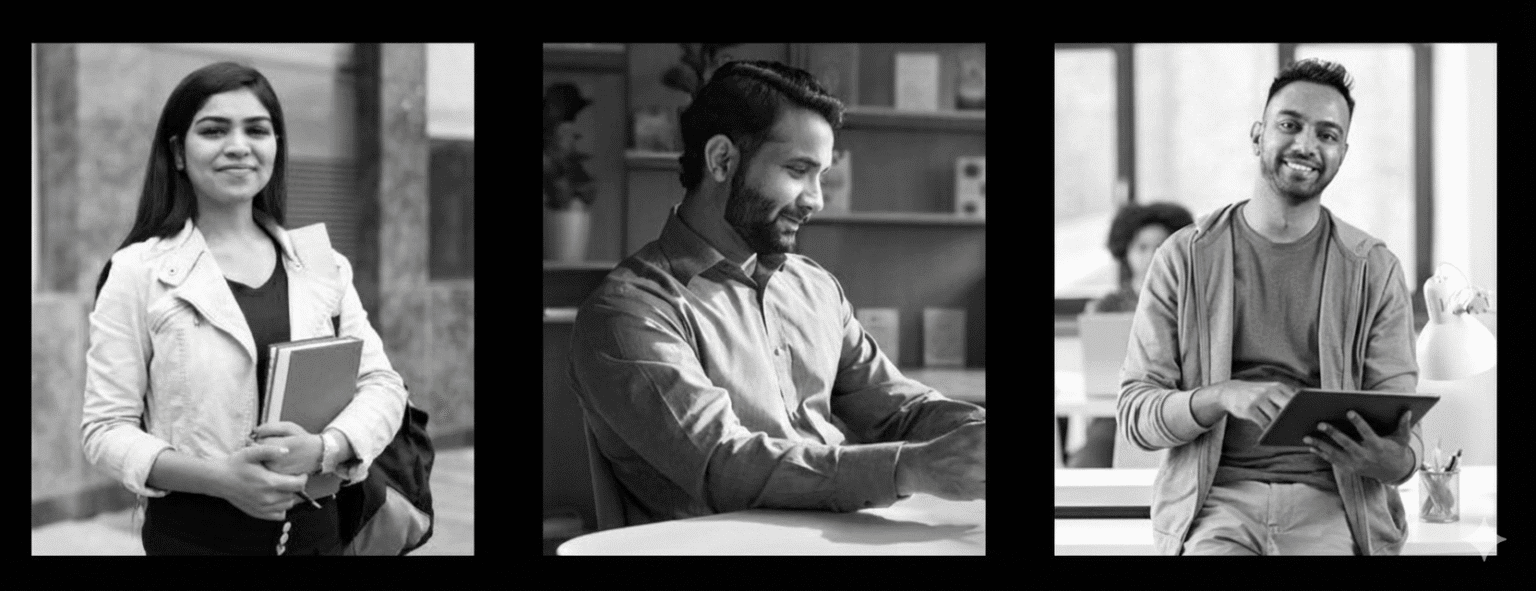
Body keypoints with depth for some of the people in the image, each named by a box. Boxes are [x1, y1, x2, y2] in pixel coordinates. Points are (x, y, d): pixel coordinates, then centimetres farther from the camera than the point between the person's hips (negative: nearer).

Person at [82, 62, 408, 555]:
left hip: (315, 528, 3)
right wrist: (219, 478, -21)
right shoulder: (137, 273, -4)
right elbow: (105, 429, -6)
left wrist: (324, 449, -16)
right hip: (195, 534, -3)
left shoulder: (323, 264, 7)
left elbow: (380, 384, 4)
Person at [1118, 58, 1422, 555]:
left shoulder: (1374, 271, 9)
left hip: (1331, 500, 1)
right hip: (1216, 496, -1)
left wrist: (1391, 459, -19)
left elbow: (1401, 428, 6)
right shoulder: (1184, 258, 7)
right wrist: (1224, 396, -18)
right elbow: (1135, 412, 2)